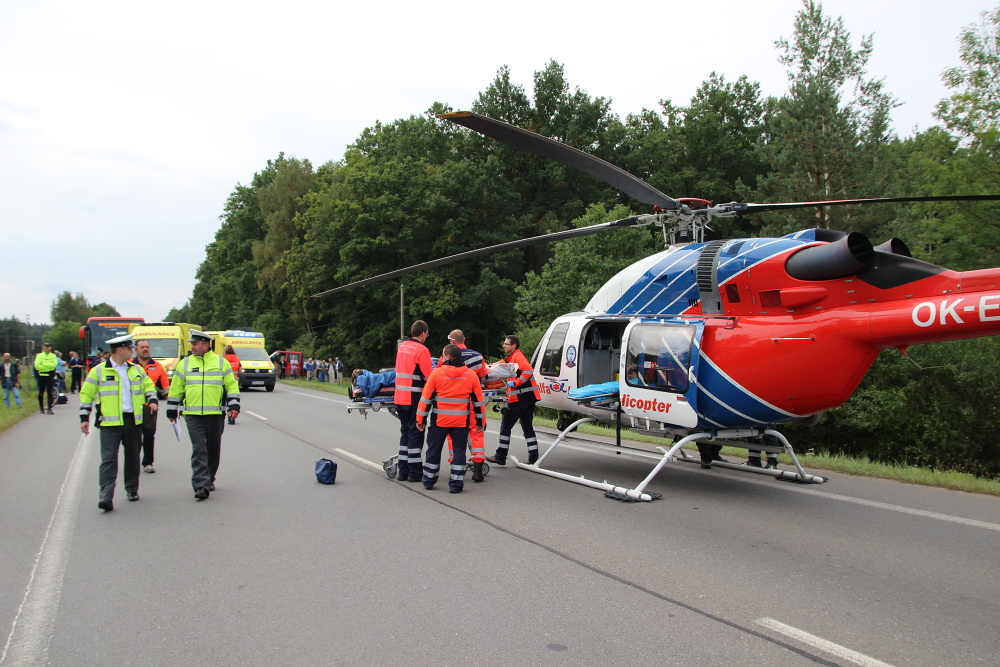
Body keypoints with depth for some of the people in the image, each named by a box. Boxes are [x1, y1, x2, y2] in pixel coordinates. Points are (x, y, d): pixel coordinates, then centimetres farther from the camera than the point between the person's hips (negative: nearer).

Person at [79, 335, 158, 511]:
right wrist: (84, 418, -1)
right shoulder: (98, 371, 0)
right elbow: (86, 394, 3)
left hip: (133, 421, 4)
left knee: (133, 458, 12)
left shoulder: (136, 369, 12)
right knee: (109, 460, -10)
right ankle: (106, 496, -13)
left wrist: (152, 400, 3)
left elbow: (148, 386, 23)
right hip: (110, 423, -4)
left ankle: (132, 490, 25)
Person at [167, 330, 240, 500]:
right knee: (199, 450, -9)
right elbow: (176, 388, 13)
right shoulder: (185, 364, 8)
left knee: (213, 449, 10)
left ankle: (208, 480, 26)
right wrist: (171, 411, 13)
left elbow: (231, 385, 6)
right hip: (193, 415, 0)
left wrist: (233, 406, -3)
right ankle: (201, 485, -12)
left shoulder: (221, 362, 5)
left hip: (216, 414, 0)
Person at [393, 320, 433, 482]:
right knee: (416, 433, 1)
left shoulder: (402, 346, 11)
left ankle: (403, 470, 18)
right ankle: (414, 472, 5)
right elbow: (428, 378, -16)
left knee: (405, 432, 15)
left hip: (399, 396, 7)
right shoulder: (422, 350, -12)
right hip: (414, 398, -7)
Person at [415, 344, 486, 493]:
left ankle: (429, 481, 23)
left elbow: (426, 398, -4)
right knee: (459, 451, 8)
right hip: (462, 421, 1)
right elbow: (478, 401, 4)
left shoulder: (437, 373, -6)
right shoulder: (471, 375, 1)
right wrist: (480, 422, 12)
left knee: (434, 449, 13)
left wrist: (421, 419, 4)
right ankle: (456, 484, 7)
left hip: (439, 420, -1)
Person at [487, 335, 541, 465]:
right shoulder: (513, 357, 20)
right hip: (528, 397, 10)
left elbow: (528, 371, -24)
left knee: (506, 425, -2)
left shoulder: (517, 356, -11)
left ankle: (501, 457, 2)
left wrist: (515, 383, -20)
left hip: (520, 398, -10)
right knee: (527, 426, 11)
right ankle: (533, 457, 10)